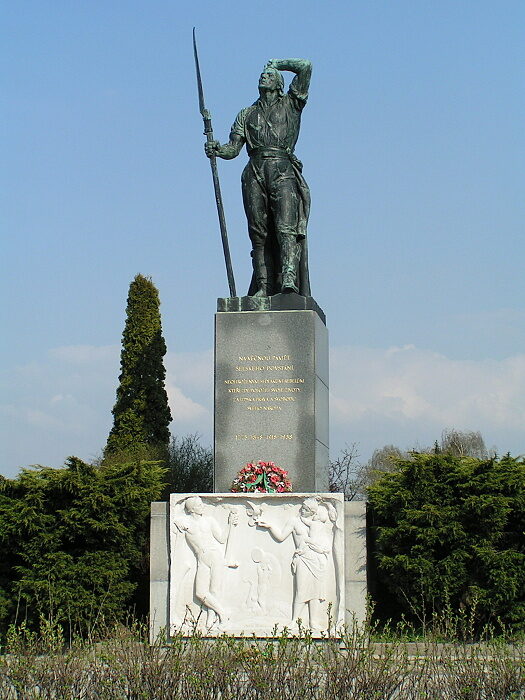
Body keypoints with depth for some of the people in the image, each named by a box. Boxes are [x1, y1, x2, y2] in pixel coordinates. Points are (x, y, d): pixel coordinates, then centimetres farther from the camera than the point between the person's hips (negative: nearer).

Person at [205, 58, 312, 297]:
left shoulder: (290, 104, 17)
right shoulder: (247, 114, 25)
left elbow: (305, 66, 9)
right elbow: (233, 148, 15)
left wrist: (277, 64, 23)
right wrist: (216, 149, -6)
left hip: (283, 171, -3)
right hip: (255, 173, 3)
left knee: (286, 226, -18)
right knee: (259, 232, -4)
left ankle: (289, 279, -31)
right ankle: (263, 285, -4)